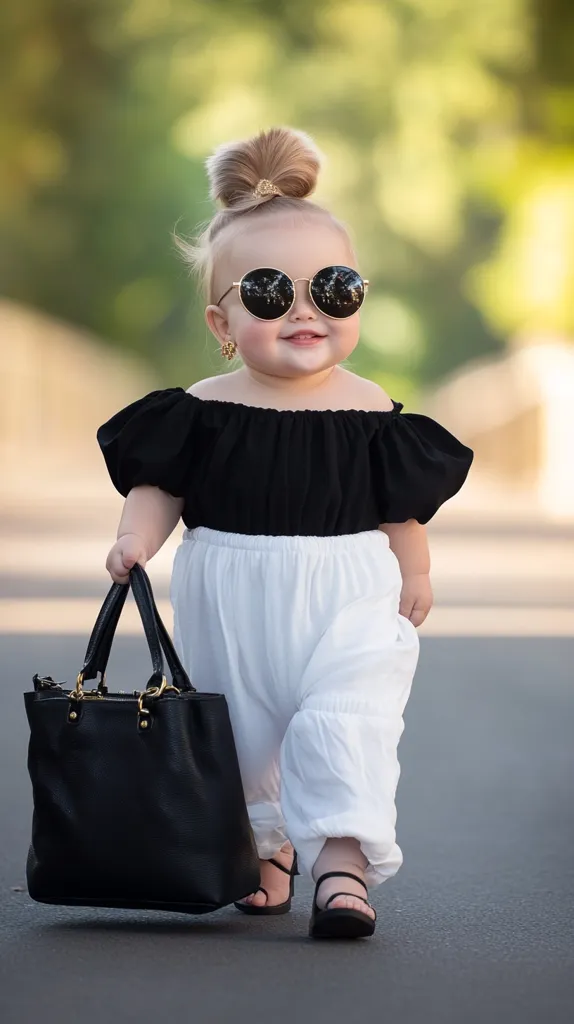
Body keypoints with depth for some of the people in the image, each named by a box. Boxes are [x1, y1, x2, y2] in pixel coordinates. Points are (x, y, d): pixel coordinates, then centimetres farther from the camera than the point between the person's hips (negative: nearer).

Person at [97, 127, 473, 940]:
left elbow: (400, 506, 6)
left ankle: (342, 860, -13)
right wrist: (138, 537, -17)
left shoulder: (372, 413, -4)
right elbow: (159, 484, 0)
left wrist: (414, 576, 2)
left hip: (349, 603, -1)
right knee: (241, 734, 13)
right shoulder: (204, 411, -5)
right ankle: (265, 845, 32)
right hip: (231, 606, 1)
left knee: (343, 726, -15)